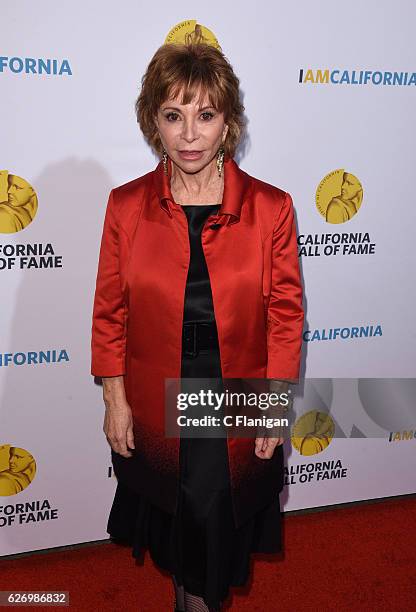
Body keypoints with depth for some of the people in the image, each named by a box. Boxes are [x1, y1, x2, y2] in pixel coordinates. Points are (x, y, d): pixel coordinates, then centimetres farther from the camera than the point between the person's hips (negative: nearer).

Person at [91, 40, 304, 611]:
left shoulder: (270, 207, -10)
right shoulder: (126, 205, -7)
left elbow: (285, 314, -5)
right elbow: (109, 312, -2)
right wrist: (115, 400, -2)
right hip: (153, 404, 2)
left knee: (216, 508, 7)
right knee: (172, 509, 20)